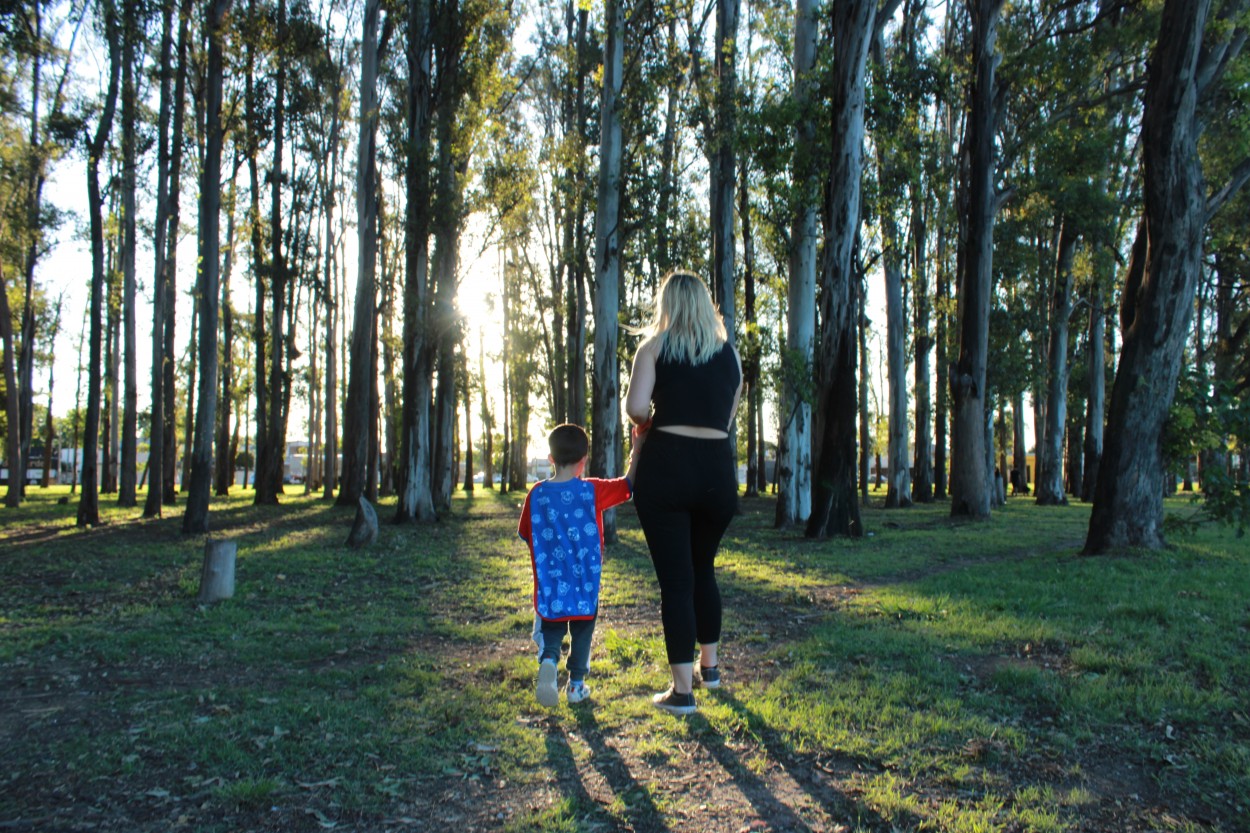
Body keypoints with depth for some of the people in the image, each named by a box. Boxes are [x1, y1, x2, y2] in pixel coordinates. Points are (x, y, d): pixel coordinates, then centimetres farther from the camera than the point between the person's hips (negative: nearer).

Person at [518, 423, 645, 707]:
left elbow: (525, 534, 6)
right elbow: (628, 484, -3)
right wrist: (636, 451, 3)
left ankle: (548, 660, -15)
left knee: (550, 628, 13)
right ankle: (576, 684, 20)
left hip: (549, 582, 1)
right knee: (582, 631, 16)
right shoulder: (592, 490, -10)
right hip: (586, 582, -1)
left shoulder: (536, 494, -5)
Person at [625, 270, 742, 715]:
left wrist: (647, 423, 7)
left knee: (675, 578, 1)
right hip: (718, 470, 4)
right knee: (703, 569, 23)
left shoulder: (655, 347, 0)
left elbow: (636, 406, -13)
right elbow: (727, 418, 12)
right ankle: (710, 666, 33)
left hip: (666, 466, -4)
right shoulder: (729, 353, 11)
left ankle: (682, 690, 3)